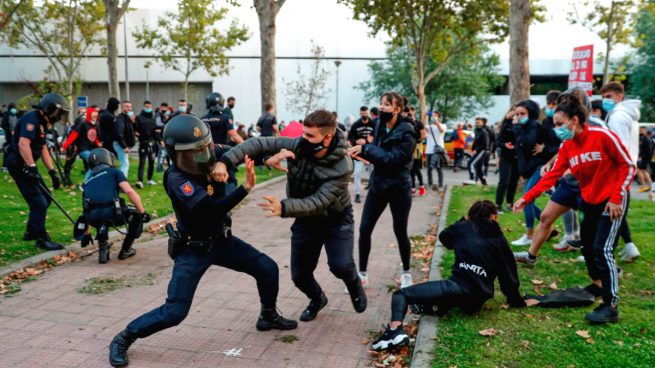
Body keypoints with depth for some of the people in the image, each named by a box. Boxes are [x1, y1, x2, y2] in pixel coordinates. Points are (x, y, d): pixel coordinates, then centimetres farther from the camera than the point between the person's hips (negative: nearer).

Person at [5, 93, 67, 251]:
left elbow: (43, 149, 18)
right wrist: (31, 168, -32)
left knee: (46, 197, 15)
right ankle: (41, 239, 1)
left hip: (26, 165, 10)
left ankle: (31, 232, 28)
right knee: (39, 202, -9)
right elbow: (23, 144, -29)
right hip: (19, 164, -10)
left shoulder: (41, 122, 15)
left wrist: (52, 172, 14)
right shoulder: (31, 119, -17)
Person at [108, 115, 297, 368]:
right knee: (175, 311, -9)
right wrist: (245, 187, -44)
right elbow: (213, 209, -37)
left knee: (268, 269, 8)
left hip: (221, 240, 6)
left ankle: (268, 316, 34)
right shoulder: (176, 179, -28)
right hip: (193, 250, -6)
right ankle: (123, 339, 14)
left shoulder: (209, 158, -11)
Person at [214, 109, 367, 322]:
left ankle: (355, 286, 14)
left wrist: (283, 208, -52)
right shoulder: (297, 146, -21)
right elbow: (259, 143, -23)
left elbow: (318, 202, -37)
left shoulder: (342, 167, -31)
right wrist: (226, 162, -37)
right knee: (299, 275, 4)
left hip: (336, 219, -3)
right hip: (306, 220, 4)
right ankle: (318, 299, 40)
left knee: (340, 265, -24)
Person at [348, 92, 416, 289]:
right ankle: (362, 274, 15)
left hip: (398, 188, -5)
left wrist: (365, 149, -24)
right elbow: (377, 151, 7)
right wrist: (360, 150, -13)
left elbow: (392, 158, -24)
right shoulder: (380, 125, 4)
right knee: (364, 229, 2)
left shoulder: (406, 132, -16)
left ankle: (406, 273, 29)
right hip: (378, 185, 6)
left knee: (400, 232, 7)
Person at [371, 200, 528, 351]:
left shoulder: (463, 228, 14)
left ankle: (395, 330, -29)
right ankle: (442, 303, 4)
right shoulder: (499, 240, 17)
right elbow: (509, 274, 19)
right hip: (476, 301, 4)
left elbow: (443, 236, 35)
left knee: (400, 294, 1)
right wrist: (516, 301, 32)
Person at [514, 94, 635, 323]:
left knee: (603, 249, -14)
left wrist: (616, 198, -17)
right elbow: (553, 175, -4)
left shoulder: (603, 136, -20)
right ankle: (598, 285, 37)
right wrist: (527, 198, -13)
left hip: (611, 200, -7)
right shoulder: (567, 146, -1)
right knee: (587, 244, 14)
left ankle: (611, 306, -8)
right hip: (590, 200, 7)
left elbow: (628, 166, -14)